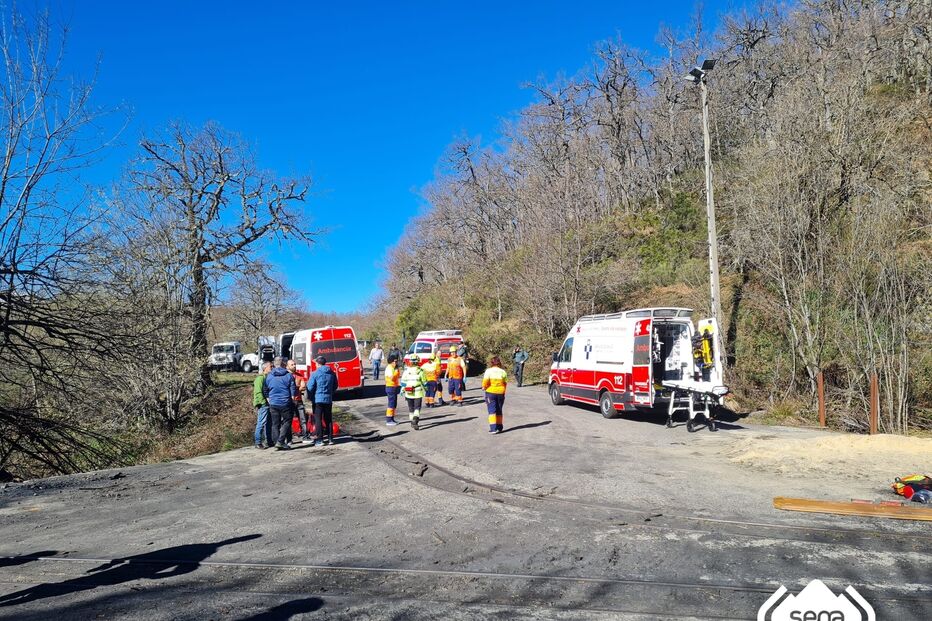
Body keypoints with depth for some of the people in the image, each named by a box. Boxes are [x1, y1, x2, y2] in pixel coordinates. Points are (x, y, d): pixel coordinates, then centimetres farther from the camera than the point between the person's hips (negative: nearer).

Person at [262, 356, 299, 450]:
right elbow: (293, 390, -4)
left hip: (273, 404, 3)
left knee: (275, 424, 9)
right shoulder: (288, 375, -5)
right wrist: (292, 399, 10)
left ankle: (276, 442, 8)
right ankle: (280, 441, -6)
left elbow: (265, 391, 10)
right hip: (286, 403, -3)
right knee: (287, 422, 4)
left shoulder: (268, 376, 4)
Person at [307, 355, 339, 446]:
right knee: (328, 419, 13)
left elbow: (310, 387, -9)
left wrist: (311, 397, 8)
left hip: (318, 399, -4)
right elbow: (335, 386, 13)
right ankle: (330, 438, 15)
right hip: (329, 399, 5)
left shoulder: (315, 374, -10)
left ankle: (320, 440, -1)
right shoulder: (332, 373, 5)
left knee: (318, 420, 1)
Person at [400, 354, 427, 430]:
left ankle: (412, 422, 25)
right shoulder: (420, 371, -7)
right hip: (418, 393, -2)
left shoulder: (406, 371, -4)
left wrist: (402, 390, 9)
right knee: (417, 408, -2)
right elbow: (424, 382, 2)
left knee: (411, 408, 16)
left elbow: (403, 382, -1)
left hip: (409, 394, 2)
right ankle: (415, 421, -23)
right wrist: (426, 389, 18)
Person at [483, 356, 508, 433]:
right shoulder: (503, 372, 0)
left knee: (492, 410, 0)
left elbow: (485, 382, -15)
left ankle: (493, 428, -8)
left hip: (490, 392, -3)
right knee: (499, 411, 15)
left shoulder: (488, 371, -10)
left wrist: (484, 387, 5)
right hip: (500, 393, 3)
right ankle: (499, 427, 20)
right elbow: (505, 384, 4)